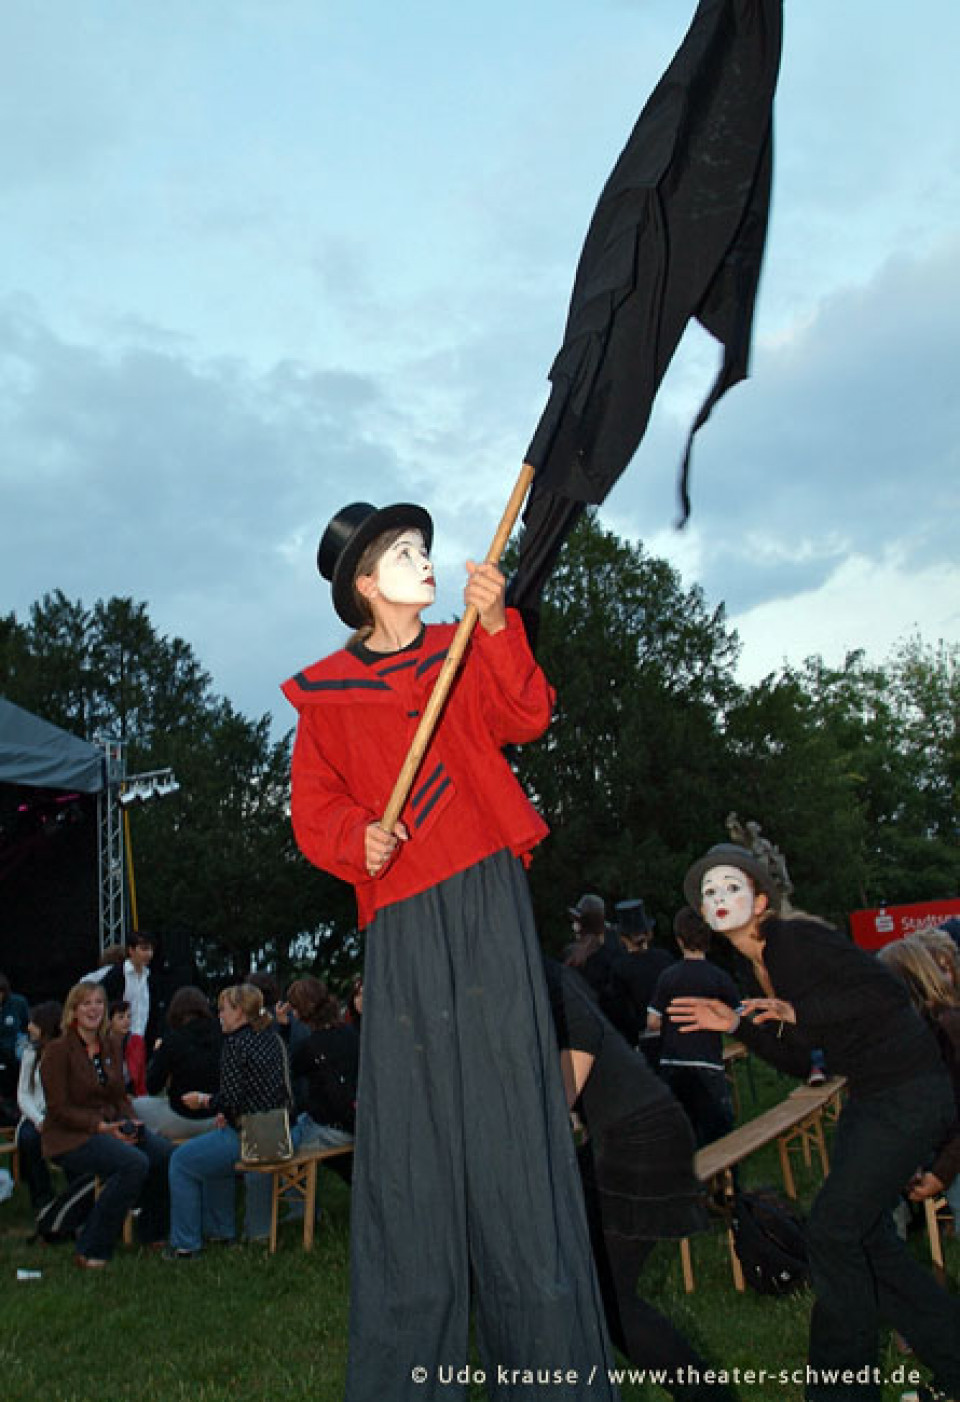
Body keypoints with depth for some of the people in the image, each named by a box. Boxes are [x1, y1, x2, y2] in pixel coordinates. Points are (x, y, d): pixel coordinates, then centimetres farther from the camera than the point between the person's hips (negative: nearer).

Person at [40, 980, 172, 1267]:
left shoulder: (112, 1046, 11)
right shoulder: (58, 1051, -8)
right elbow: (59, 1109, -12)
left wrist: (130, 1121, -5)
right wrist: (102, 1126, -21)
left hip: (110, 1128, 6)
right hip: (69, 1137, -6)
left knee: (165, 1153, -19)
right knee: (135, 1163, -31)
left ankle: (152, 1232, 3)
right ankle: (91, 1250, -17)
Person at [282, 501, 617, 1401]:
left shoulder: (463, 653, 13)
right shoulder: (325, 693, 10)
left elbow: (525, 721, -1)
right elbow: (314, 806, 8)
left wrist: (498, 627, -15)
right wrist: (358, 839, -12)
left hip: (485, 897, 1)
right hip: (402, 915, 0)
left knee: (505, 1108, -2)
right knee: (411, 1128, 0)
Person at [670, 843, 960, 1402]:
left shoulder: (799, 938, -17)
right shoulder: (755, 967, 8)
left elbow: (891, 992, -23)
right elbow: (800, 1061, 10)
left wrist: (797, 1013, -27)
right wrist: (737, 1025, -2)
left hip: (910, 1094, -9)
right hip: (868, 1098, 9)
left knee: (831, 1229, -7)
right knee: (867, 1236, 12)